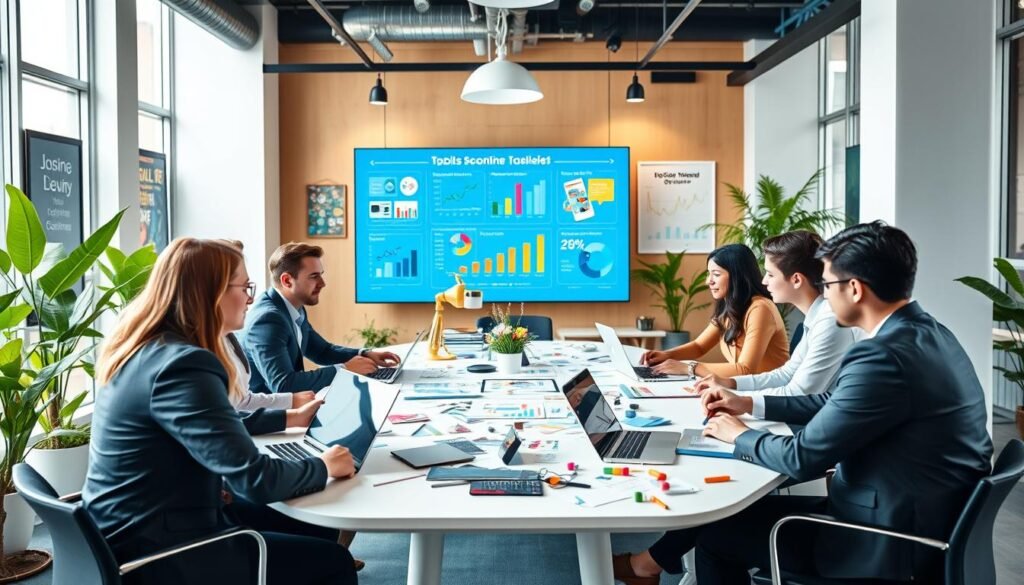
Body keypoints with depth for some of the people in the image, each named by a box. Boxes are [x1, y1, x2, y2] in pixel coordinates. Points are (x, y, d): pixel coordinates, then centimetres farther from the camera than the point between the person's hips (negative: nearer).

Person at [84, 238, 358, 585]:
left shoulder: (144, 351, 6)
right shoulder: (182, 365, -25)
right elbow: (255, 479, -26)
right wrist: (323, 467, -9)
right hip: (153, 557, -10)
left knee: (311, 536, 18)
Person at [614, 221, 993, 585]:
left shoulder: (883, 357, -27)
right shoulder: (922, 331, 4)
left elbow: (803, 459, -21)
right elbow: (835, 403, 15)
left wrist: (739, 435, -3)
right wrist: (750, 405, 14)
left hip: (887, 542, -9)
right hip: (913, 518, 9)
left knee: (717, 529, 6)